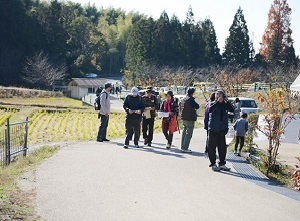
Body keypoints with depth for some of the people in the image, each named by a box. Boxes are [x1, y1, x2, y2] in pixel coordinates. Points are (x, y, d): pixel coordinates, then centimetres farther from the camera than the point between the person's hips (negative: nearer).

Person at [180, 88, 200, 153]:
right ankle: (185, 148, -7)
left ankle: (183, 147, 22)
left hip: (183, 118, 9)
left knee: (184, 132, 17)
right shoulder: (190, 99, -17)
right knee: (189, 134, -5)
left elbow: (180, 107, 19)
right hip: (190, 119, -9)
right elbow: (197, 106, -14)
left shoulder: (183, 99, 11)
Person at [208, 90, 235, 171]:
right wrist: (217, 101, -25)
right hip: (213, 129, -3)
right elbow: (210, 110, -22)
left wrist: (227, 101, -16)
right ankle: (213, 164, 10)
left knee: (222, 147, 8)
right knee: (212, 146, 0)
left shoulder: (225, 104, 6)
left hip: (222, 130, 3)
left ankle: (222, 164, 18)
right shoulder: (213, 104, -2)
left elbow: (232, 110, -9)